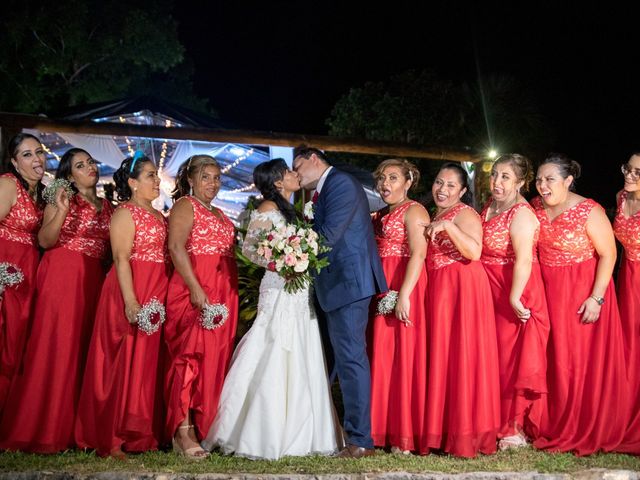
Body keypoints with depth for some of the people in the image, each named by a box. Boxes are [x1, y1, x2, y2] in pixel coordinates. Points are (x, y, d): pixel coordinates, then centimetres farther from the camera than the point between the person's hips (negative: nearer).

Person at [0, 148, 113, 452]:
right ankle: (40, 428, -4)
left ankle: (71, 426, 8)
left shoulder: (106, 206, 17)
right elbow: (45, 241, -10)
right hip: (61, 276, -5)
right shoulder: (62, 199, 1)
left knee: (83, 349, 3)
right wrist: (62, 211, -21)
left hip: (93, 279, 5)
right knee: (56, 346, -9)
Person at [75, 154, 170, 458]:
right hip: (133, 291, -8)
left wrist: (162, 298, 9)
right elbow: (121, 260, -14)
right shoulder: (125, 213, -6)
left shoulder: (158, 216, 19)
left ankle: (142, 432, 17)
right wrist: (130, 301, -24)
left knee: (149, 362, 9)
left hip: (158, 293, 8)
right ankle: (111, 439, -3)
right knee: (126, 361, -8)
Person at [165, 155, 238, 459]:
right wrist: (195, 289, -23)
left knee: (217, 356, 6)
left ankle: (206, 428, 12)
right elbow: (176, 247, -14)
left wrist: (231, 297, 12)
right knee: (192, 354, -12)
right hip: (196, 290, -8)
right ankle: (183, 432, -12)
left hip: (224, 292, 8)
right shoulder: (185, 206, -1)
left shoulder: (219, 214, 23)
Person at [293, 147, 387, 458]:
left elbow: (327, 235, -18)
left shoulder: (340, 183, -9)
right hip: (335, 284, 10)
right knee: (327, 358, 16)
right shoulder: (323, 191, 21)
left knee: (350, 359, -8)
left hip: (347, 281, -10)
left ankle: (361, 441, -3)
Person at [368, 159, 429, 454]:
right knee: (382, 355, 8)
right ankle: (387, 428, 16)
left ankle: (407, 434, 0)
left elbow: (418, 254, -16)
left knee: (404, 353, -6)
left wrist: (404, 295, -23)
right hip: (381, 290, 8)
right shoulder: (380, 216, 19)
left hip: (404, 287, -8)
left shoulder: (413, 211, -5)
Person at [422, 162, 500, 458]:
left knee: (460, 354, -8)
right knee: (440, 354, 7)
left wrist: (447, 226, -26)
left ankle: (465, 434, -1)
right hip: (438, 289, 9)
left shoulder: (464, 214, -7)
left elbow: (474, 252, -23)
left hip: (461, 289, -9)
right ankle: (444, 430, 13)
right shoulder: (435, 215, 19)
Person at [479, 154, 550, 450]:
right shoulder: (490, 207, 10)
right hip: (491, 293, 8)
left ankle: (517, 428, 11)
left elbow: (524, 260, -25)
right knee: (496, 358, 14)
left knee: (514, 357, 0)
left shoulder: (521, 214, -17)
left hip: (515, 295, -8)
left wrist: (515, 297, -28)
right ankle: (501, 422, 26)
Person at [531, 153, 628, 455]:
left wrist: (596, 298, -20)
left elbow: (608, 255, -15)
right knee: (555, 360, 10)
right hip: (549, 292, 5)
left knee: (585, 360, 2)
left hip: (584, 292, -5)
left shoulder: (589, 212, -16)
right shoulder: (536, 207, 0)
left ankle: (588, 433, 16)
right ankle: (557, 427, 24)